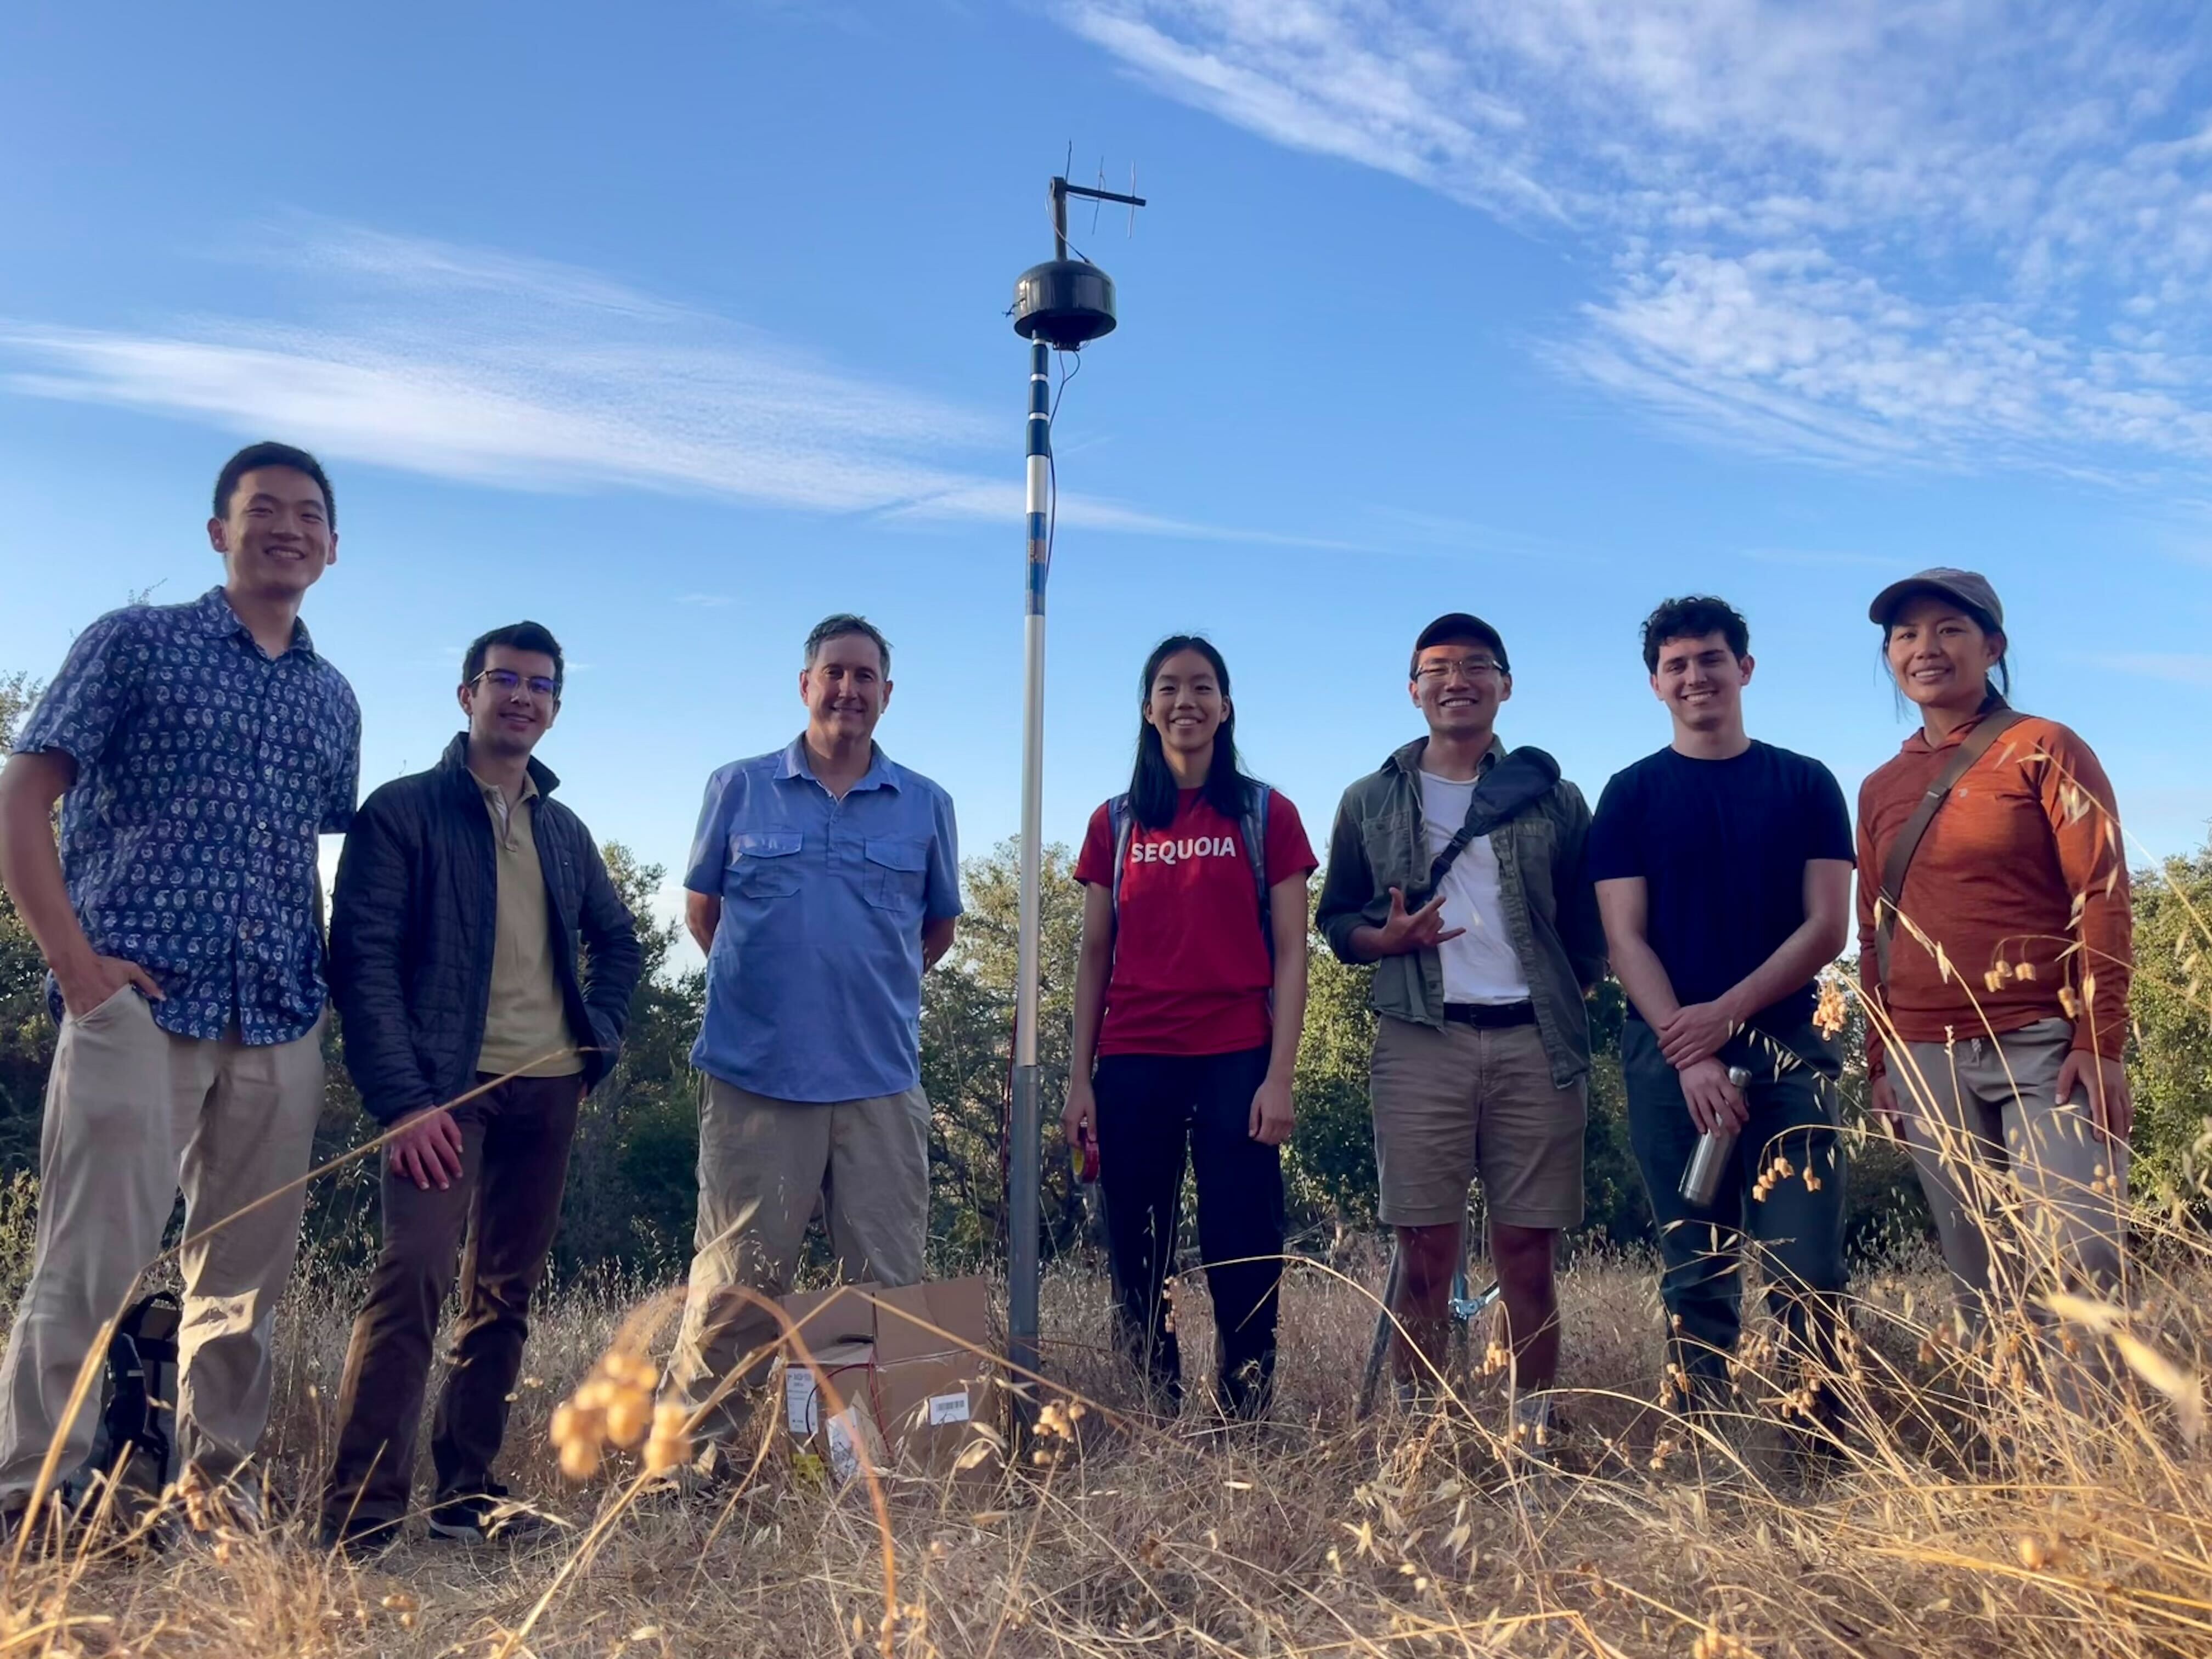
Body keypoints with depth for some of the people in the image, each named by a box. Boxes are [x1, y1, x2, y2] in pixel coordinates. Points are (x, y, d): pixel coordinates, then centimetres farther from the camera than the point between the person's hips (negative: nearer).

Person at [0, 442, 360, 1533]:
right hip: (139, 1003, -5)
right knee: (92, 1262, -5)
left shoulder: (333, 698, 16)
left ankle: (215, 1481, 24)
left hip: (281, 1025, 5)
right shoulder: (137, 642, 3)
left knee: (249, 1270, 10)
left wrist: (327, 982, 8)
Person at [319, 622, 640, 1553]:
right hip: (448, 1085, -6)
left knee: (506, 1293, 9)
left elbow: (618, 941, 28)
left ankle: (467, 1495, 19)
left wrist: (597, 1038, 11)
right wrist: (403, 1098, -18)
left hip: (548, 1089, 6)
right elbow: (362, 958, -9)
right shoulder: (403, 811, -2)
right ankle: (361, 1515, -10)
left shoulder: (564, 830, 16)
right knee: (414, 1278, -17)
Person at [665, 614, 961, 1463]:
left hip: (882, 1081, 2)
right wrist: (766, 985, 12)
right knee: (737, 1277, 3)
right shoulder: (739, 788, 5)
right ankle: (694, 1445, 15)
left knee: (891, 1279, 6)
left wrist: (870, 987, 12)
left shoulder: (926, 806, 8)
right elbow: (701, 908, 14)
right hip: (754, 1074, -1)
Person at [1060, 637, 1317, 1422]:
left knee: (1243, 1252, 0)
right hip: (1133, 1063, 2)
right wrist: (1078, 1079, 4)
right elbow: (1094, 957, 10)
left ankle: (1246, 1418, 13)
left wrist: (1280, 1075, -7)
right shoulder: (1116, 823, 10)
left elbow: (1289, 952, 1)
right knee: (1139, 1257, 8)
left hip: (1235, 1060, -2)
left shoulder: (1266, 814, 4)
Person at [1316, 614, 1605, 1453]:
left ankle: (1534, 1442, 13)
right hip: (1420, 1043, 0)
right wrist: (1388, 937, -6)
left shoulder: (1553, 797, 12)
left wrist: (1568, 1005, 0)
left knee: (1527, 1255, 4)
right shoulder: (1370, 801, 12)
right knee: (1425, 1255, 0)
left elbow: (1589, 926, 13)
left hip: (1534, 1043, 1)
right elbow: (1336, 920, 13)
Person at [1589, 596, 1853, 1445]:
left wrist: (1726, 1012, -11)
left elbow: (1827, 925, 2)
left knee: (1809, 1271, -5)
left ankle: (1826, 1452, 7)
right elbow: (1626, 937, 1)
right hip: (1669, 1056, 0)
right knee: (1695, 1275, 4)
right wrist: (1689, 1055, -11)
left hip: (1786, 1047, 0)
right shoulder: (1632, 793, 8)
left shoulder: (1805, 784, 9)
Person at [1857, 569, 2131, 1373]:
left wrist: (2102, 1042, -12)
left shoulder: (2045, 750, 0)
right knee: (1977, 1277, 8)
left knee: (2081, 1260, -10)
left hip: (2044, 1046, -4)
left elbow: (2102, 897, -5)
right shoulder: (1881, 788, 13)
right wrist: (1879, 1065, 13)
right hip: (1927, 1060, 4)